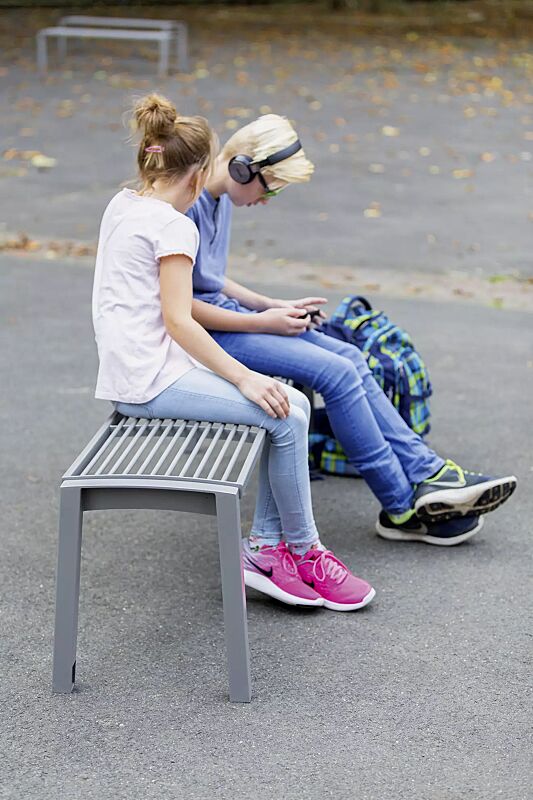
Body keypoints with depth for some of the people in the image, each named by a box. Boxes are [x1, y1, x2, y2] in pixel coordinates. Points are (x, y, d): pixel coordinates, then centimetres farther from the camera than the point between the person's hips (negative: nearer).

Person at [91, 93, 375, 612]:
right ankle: (303, 551, 3)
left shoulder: (121, 206, 14)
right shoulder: (174, 226, -14)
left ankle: (266, 546, 4)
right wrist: (244, 377, -17)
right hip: (151, 380, -10)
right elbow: (179, 322, -19)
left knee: (291, 405, 5)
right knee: (286, 415, -13)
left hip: (127, 374, 10)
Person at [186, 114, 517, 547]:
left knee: (349, 356, -2)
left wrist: (273, 306, 6)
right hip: (202, 333, -10)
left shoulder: (221, 197, 10)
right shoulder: (188, 206, -20)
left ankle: (426, 472, -1)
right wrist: (263, 322, -14)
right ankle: (403, 507, -7)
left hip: (223, 312, 10)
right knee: (335, 372, -17)